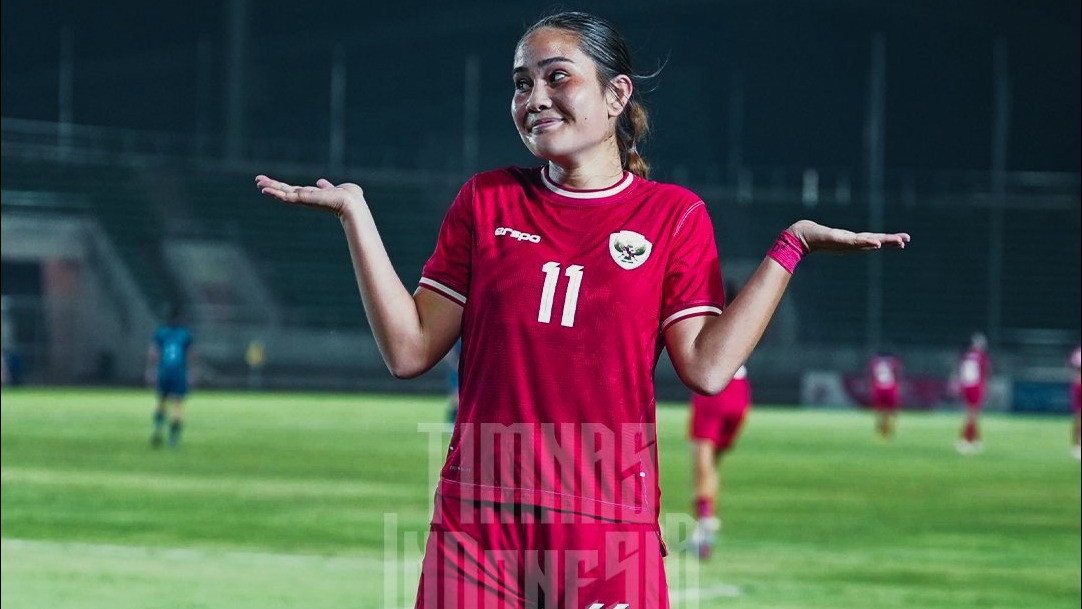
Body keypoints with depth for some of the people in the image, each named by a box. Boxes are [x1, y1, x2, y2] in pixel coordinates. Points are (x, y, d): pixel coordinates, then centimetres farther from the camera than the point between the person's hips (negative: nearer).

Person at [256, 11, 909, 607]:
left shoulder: (673, 214, 6)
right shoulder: (487, 201, 11)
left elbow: (706, 367, -4)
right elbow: (411, 350, 6)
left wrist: (790, 249, -6)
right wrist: (356, 214, 2)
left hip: (611, 527, -1)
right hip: (478, 525, 1)